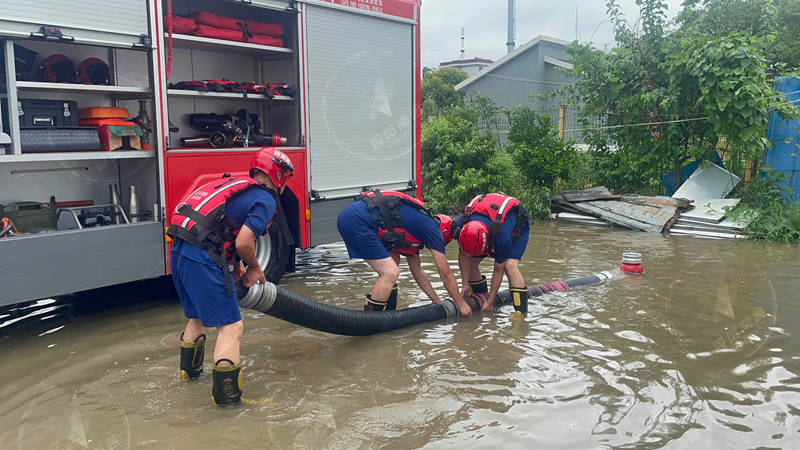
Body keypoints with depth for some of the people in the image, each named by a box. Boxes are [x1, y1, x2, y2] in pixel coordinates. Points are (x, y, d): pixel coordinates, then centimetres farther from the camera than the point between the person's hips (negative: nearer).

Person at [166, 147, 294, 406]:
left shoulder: (237, 185, 23)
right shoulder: (266, 200, -4)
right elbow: (244, 242, -14)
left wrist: (238, 268, 23)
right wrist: (254, 267, 4)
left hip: (179, 250, 9)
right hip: (202, 258, -9)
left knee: (198, 316, 28)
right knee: (231, 327, -2)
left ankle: (190, 369, 46)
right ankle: (227, 395, -1)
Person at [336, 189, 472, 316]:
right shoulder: (432, 229, 3)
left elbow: (417, 271, 37)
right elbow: (445, 273, 7)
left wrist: (437, 301, 40)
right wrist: (461, 305, 18)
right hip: (357, 219, -10)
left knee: (393, 261, 21)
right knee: (390, 272, -10)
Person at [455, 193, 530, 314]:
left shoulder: (502, 237, -44)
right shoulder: (460, 224, -32)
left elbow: (498, 270, -29)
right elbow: (463, 255, -13)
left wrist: (490, 301, -20)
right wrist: (465, 284, -12)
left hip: (517, 227, -5)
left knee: (510, 265, -28)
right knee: (471, 262, -6)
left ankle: (521, 312, -26)